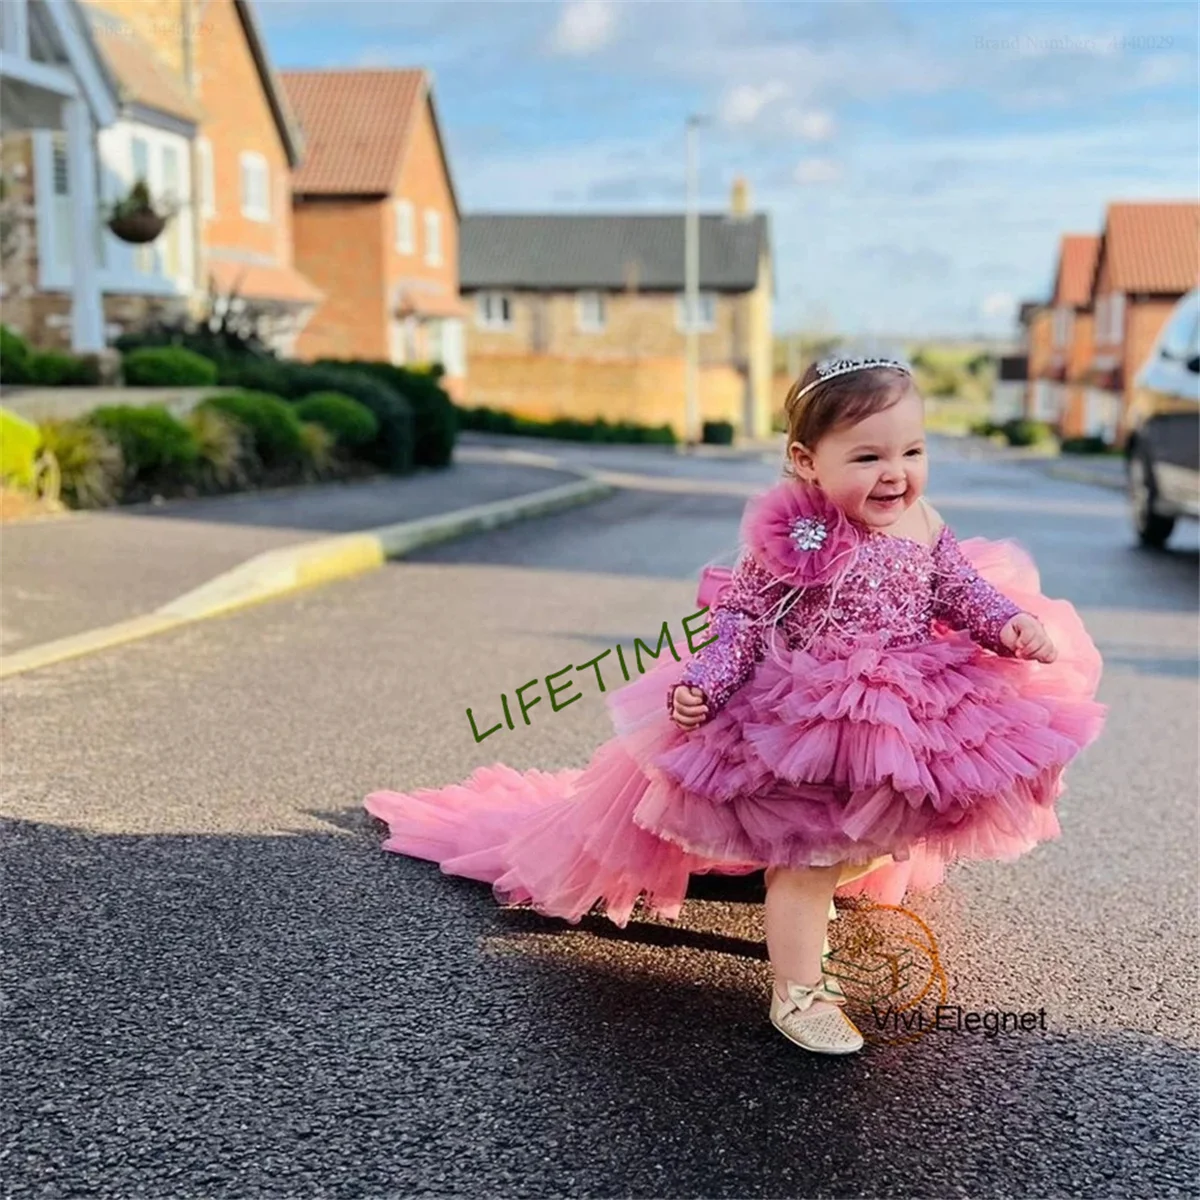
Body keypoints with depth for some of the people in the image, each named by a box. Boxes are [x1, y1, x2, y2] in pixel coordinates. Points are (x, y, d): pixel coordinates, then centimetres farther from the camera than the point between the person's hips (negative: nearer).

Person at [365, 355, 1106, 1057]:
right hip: (807, 720, -6)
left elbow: (965, 593, 10)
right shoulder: (791, 538, -19)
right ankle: (798, 994, 15)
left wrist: (1016, 625, -6)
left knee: (864, 842, 24)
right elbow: (740, 618, -13)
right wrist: (703, 683, -24)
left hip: (905, 717, 7)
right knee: (809, 856, 0)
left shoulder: (927, 529, -1)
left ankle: (812, 905, 55)